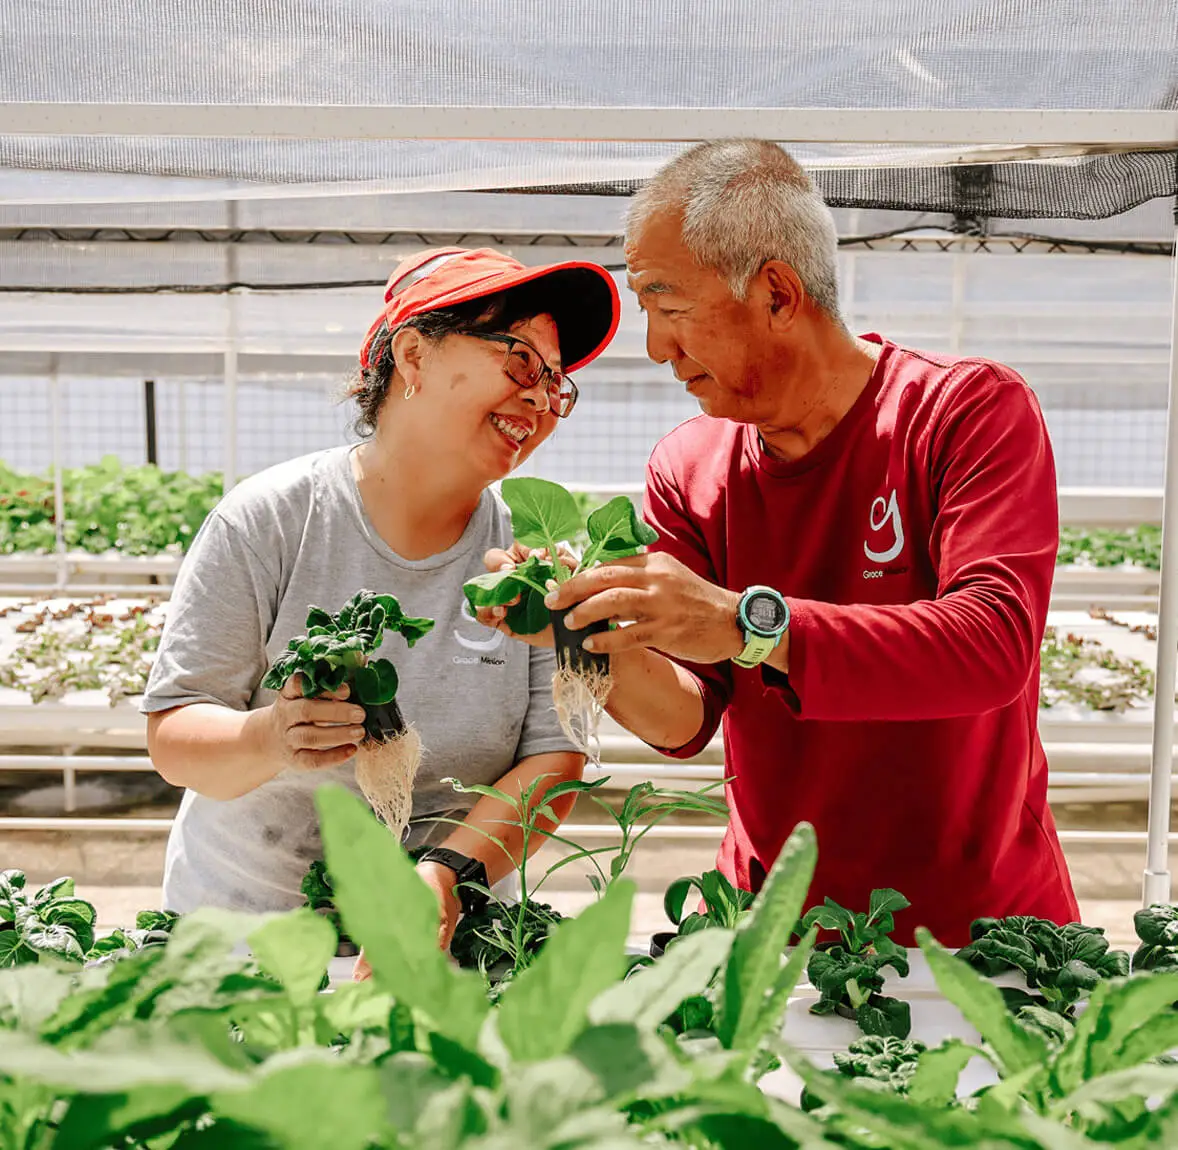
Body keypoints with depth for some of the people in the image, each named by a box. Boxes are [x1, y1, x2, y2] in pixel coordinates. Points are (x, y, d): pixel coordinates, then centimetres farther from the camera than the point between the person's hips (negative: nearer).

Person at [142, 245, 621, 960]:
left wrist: (447, 875, -22)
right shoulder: (270, 521, -7)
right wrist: (271, 739, -27)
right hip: (243, 922, -1)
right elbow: (173, 739, -7)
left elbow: (554, 762, -7)